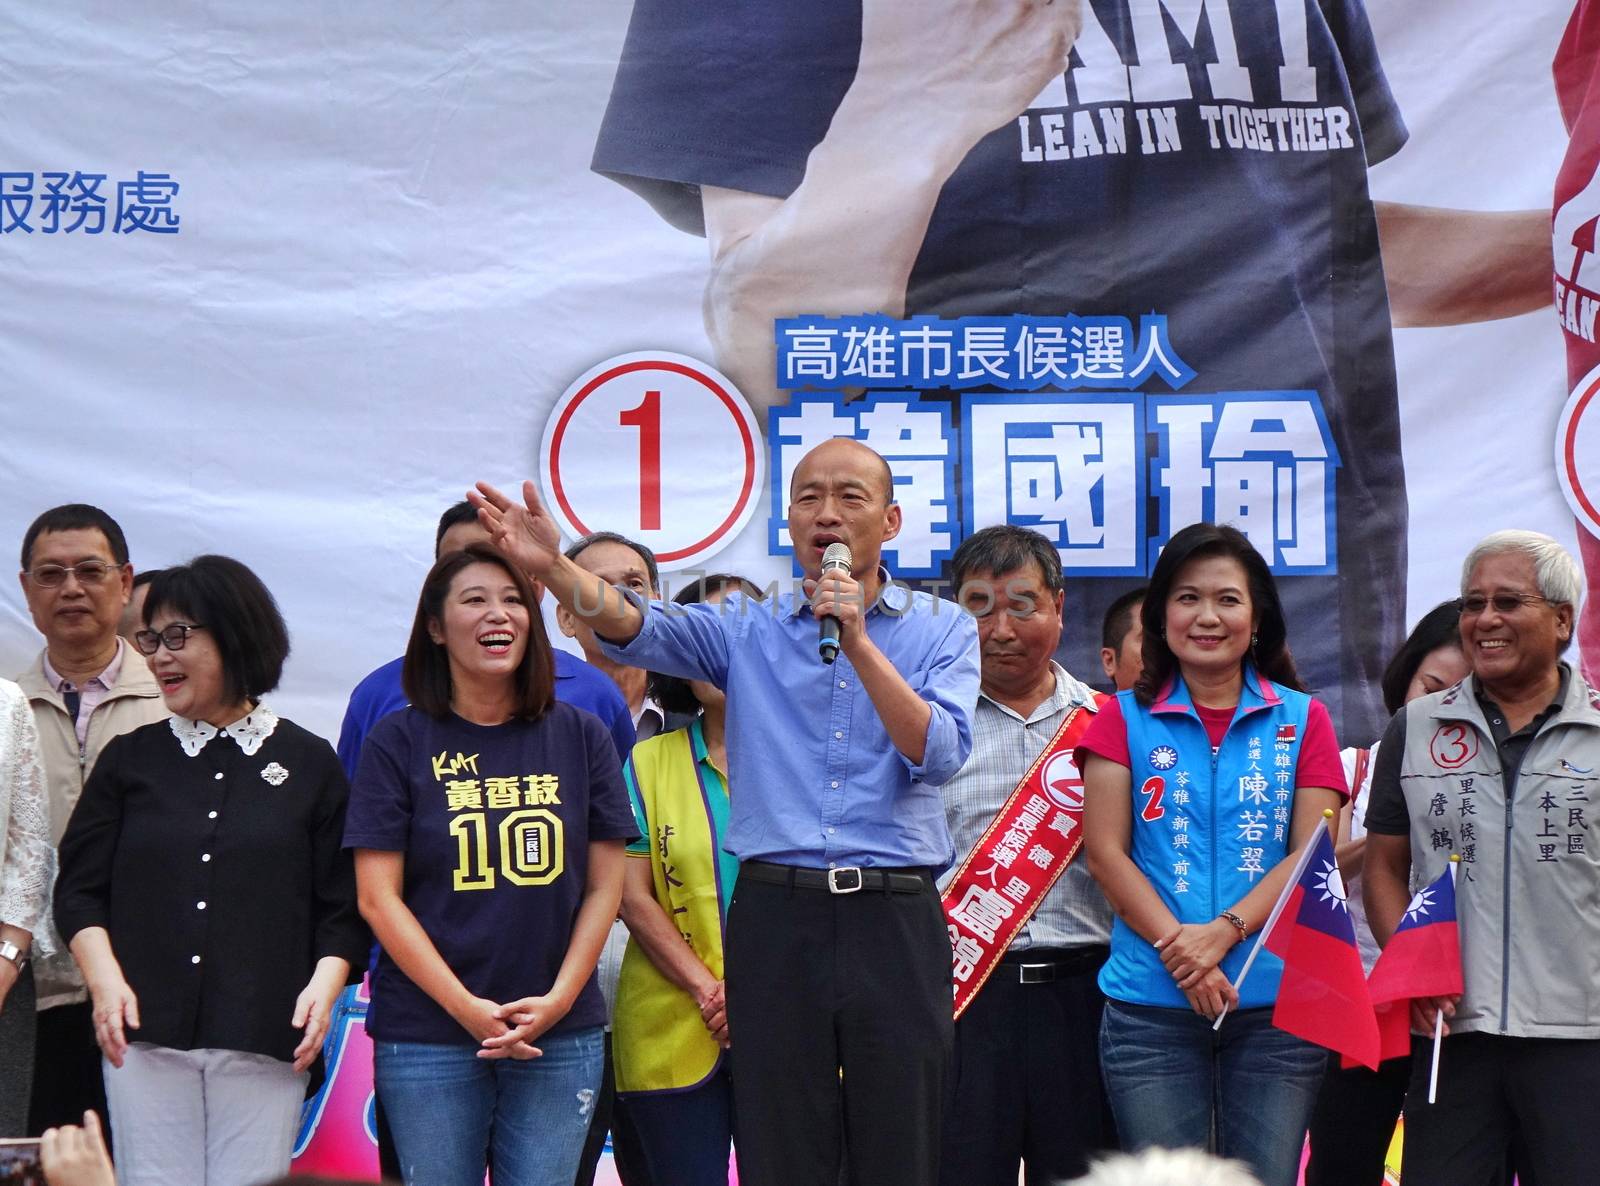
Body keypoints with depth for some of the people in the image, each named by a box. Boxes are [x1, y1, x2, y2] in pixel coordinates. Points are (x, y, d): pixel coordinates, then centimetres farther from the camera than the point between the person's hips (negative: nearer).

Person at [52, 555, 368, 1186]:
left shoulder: (310, 762, 9)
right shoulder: (130, 759, 12)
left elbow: (342, 905, 8)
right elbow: (80, 889, 10)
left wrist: (324, 984, -8)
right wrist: (105, 978, -5)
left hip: (265, 1042, -1)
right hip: (145, 1037, 1)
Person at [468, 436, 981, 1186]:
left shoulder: (942, 630, 7)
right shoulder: (748, 630, 9)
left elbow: (940, 754, -8)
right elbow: (640, 631, -9)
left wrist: (858, 644, -16)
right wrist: (550, 566, -28)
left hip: (894, 919, -1)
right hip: (776, 916, 1)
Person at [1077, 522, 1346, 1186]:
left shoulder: (1301, 720, 10)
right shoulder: (1126, 720, 9)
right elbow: (1105, 853, 1)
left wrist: (1225, 931, -14)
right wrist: (1178, 949, -12)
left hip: (1277, 1004, 0)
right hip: (1150, 1005, 0)